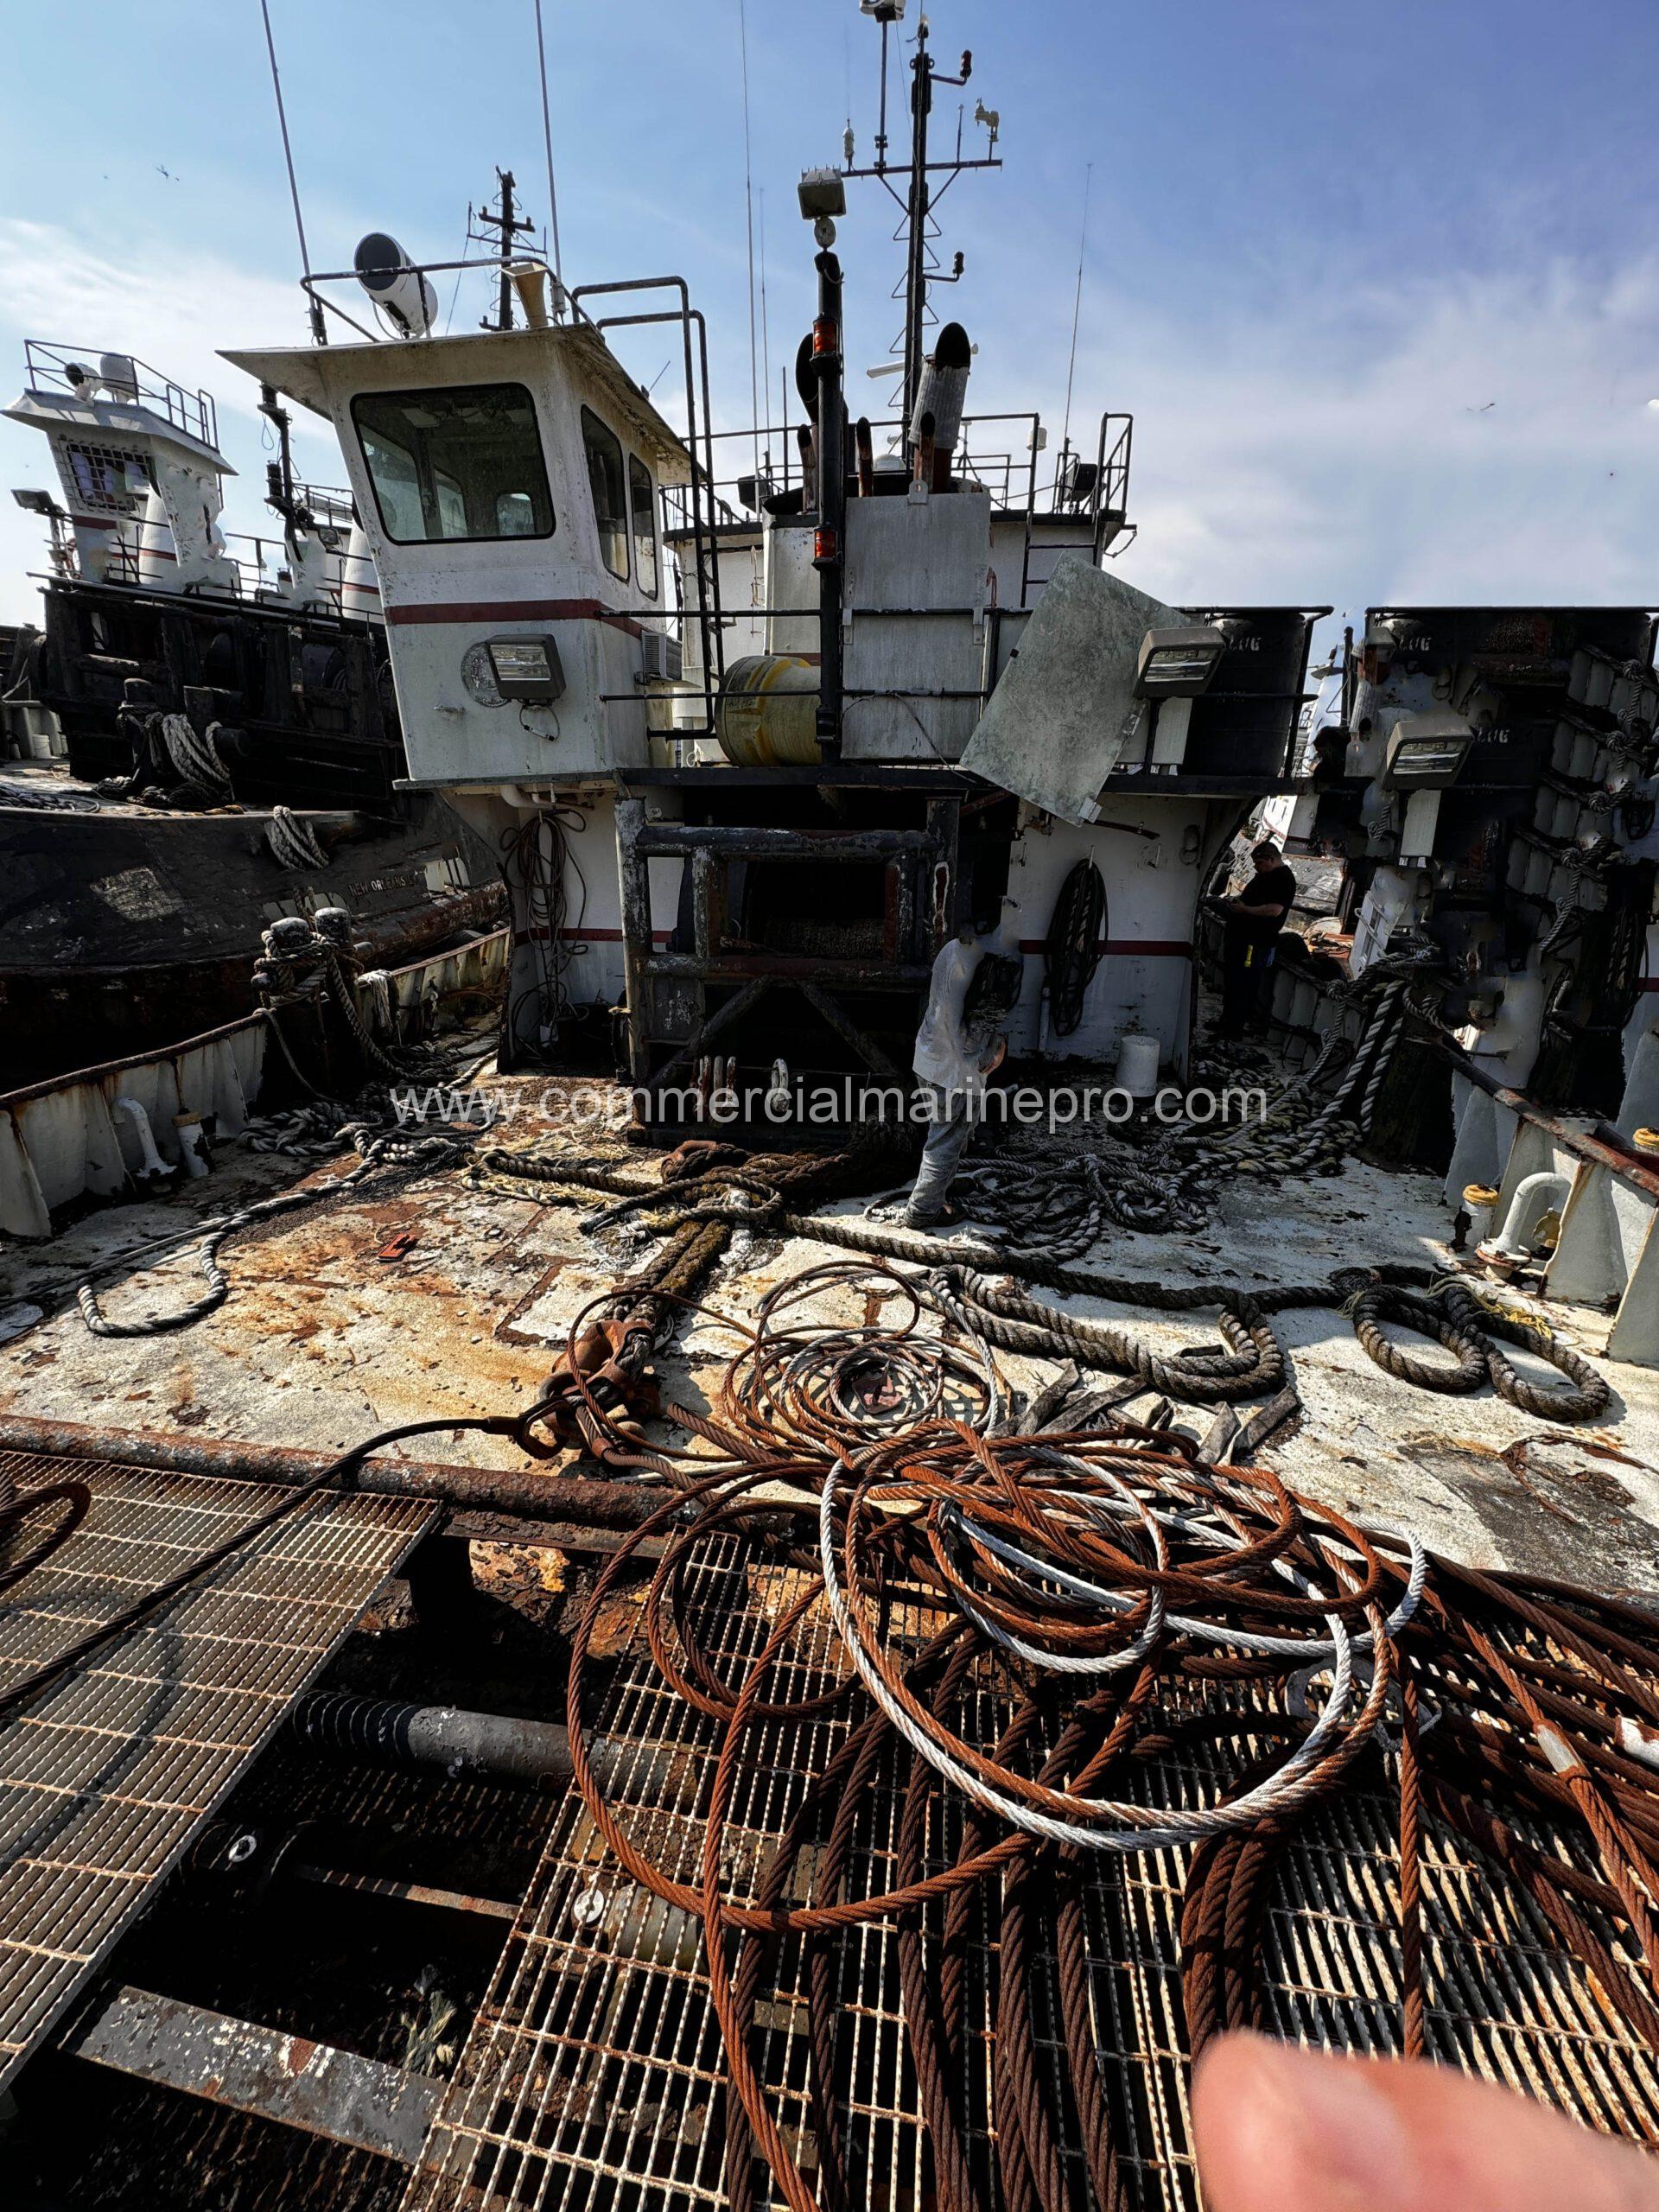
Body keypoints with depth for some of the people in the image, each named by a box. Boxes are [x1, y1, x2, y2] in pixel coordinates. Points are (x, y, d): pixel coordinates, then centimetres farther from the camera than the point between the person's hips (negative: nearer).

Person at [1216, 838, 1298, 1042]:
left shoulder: (1283, 879, -12)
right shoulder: (1264, 876, 18)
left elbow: (1275, 910, -23)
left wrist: (1244, 909, -19)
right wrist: (1232, 903, 13)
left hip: (1256, 943, -11)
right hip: (1241, 937, 11)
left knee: (1247, 985, -7)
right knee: (1231, 981, 16)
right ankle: (1229, 1023, 27)